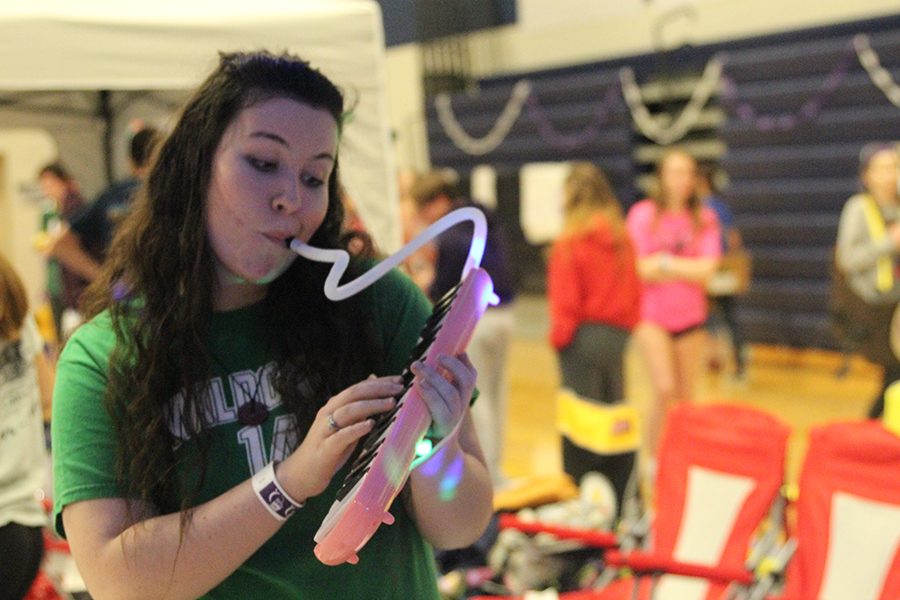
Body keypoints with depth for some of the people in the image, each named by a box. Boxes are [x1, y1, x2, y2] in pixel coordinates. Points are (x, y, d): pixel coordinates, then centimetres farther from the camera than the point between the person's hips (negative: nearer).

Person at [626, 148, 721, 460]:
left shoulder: (704, 218, 3)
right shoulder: (643, 214, -3)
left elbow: (706, 270, -7)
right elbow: (637, 269, -9)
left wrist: (664, 262, -10)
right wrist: (686, 268, -7)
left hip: (690, 316, 3)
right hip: (652, 314, -3)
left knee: (685, 395, 7)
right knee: (665, 389, -14)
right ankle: (653, 458, 2)